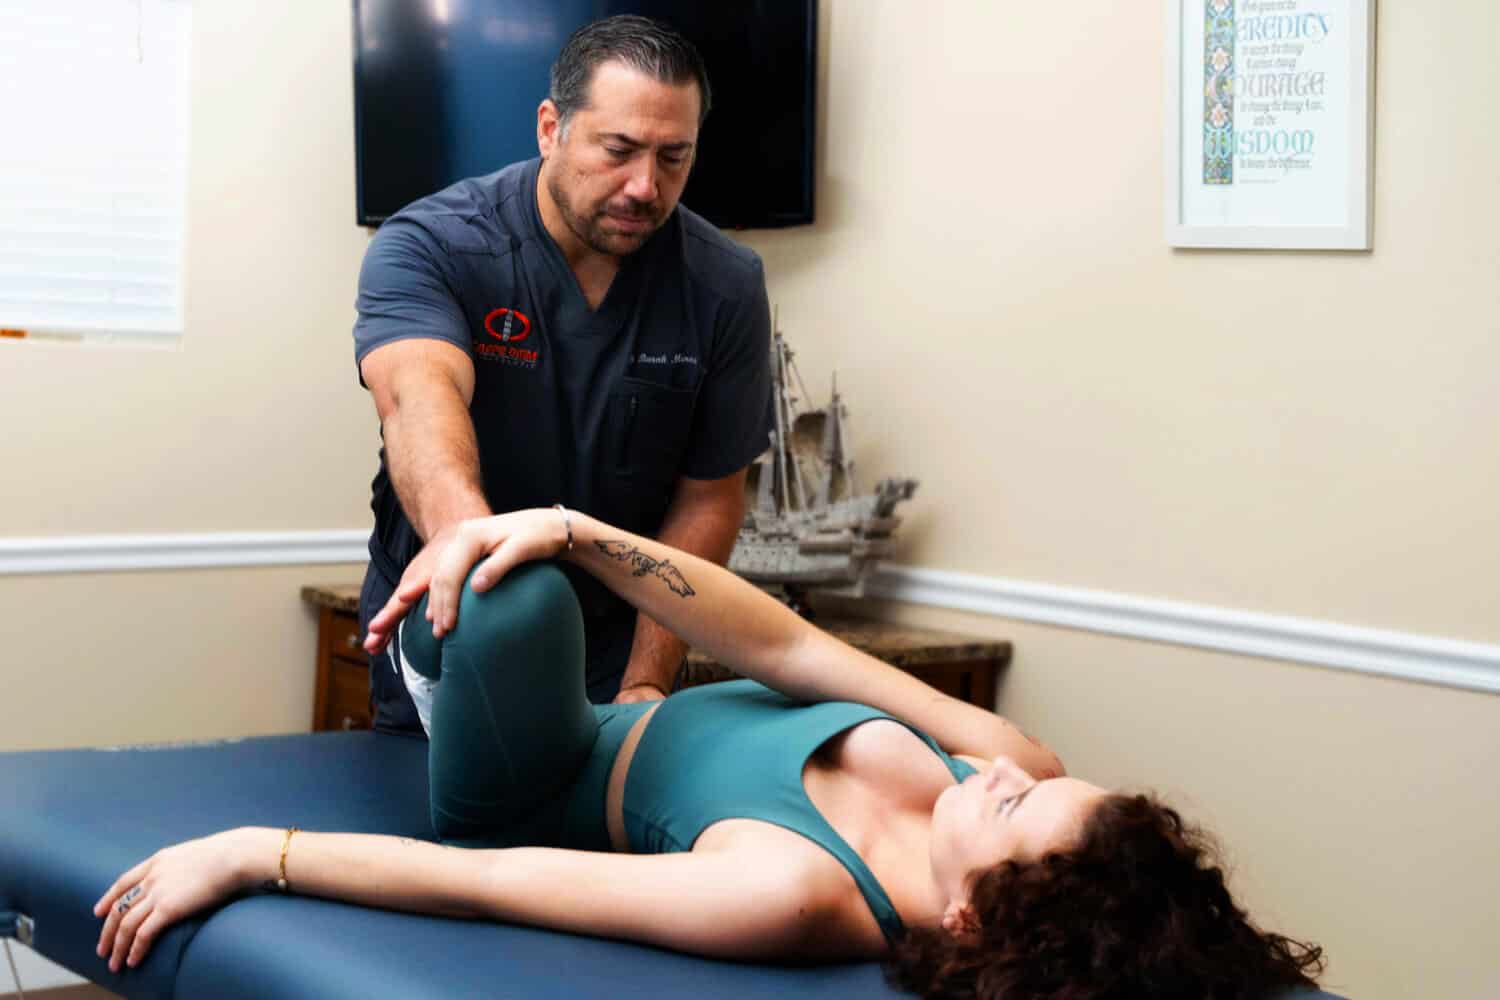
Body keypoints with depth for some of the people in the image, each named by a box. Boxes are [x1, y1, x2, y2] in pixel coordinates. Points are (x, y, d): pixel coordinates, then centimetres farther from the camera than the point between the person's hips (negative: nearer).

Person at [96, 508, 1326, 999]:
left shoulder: (789, 896, -47)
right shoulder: (1020, 771, -29)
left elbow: (485, 885, -40)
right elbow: (788, 644, -20)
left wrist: (248, 852, -30)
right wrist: (577, 533, -23)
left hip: (545, 805, -6)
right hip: (643, 728, 6)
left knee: (517, 599, -25)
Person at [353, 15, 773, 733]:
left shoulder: (726, 288, -11)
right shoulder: (426, 245, -19)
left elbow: (708, 498, -6)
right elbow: (419, 392, -39)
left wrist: (647, 681, -13)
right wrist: (459, 527, -60)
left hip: (613, 643, 2)